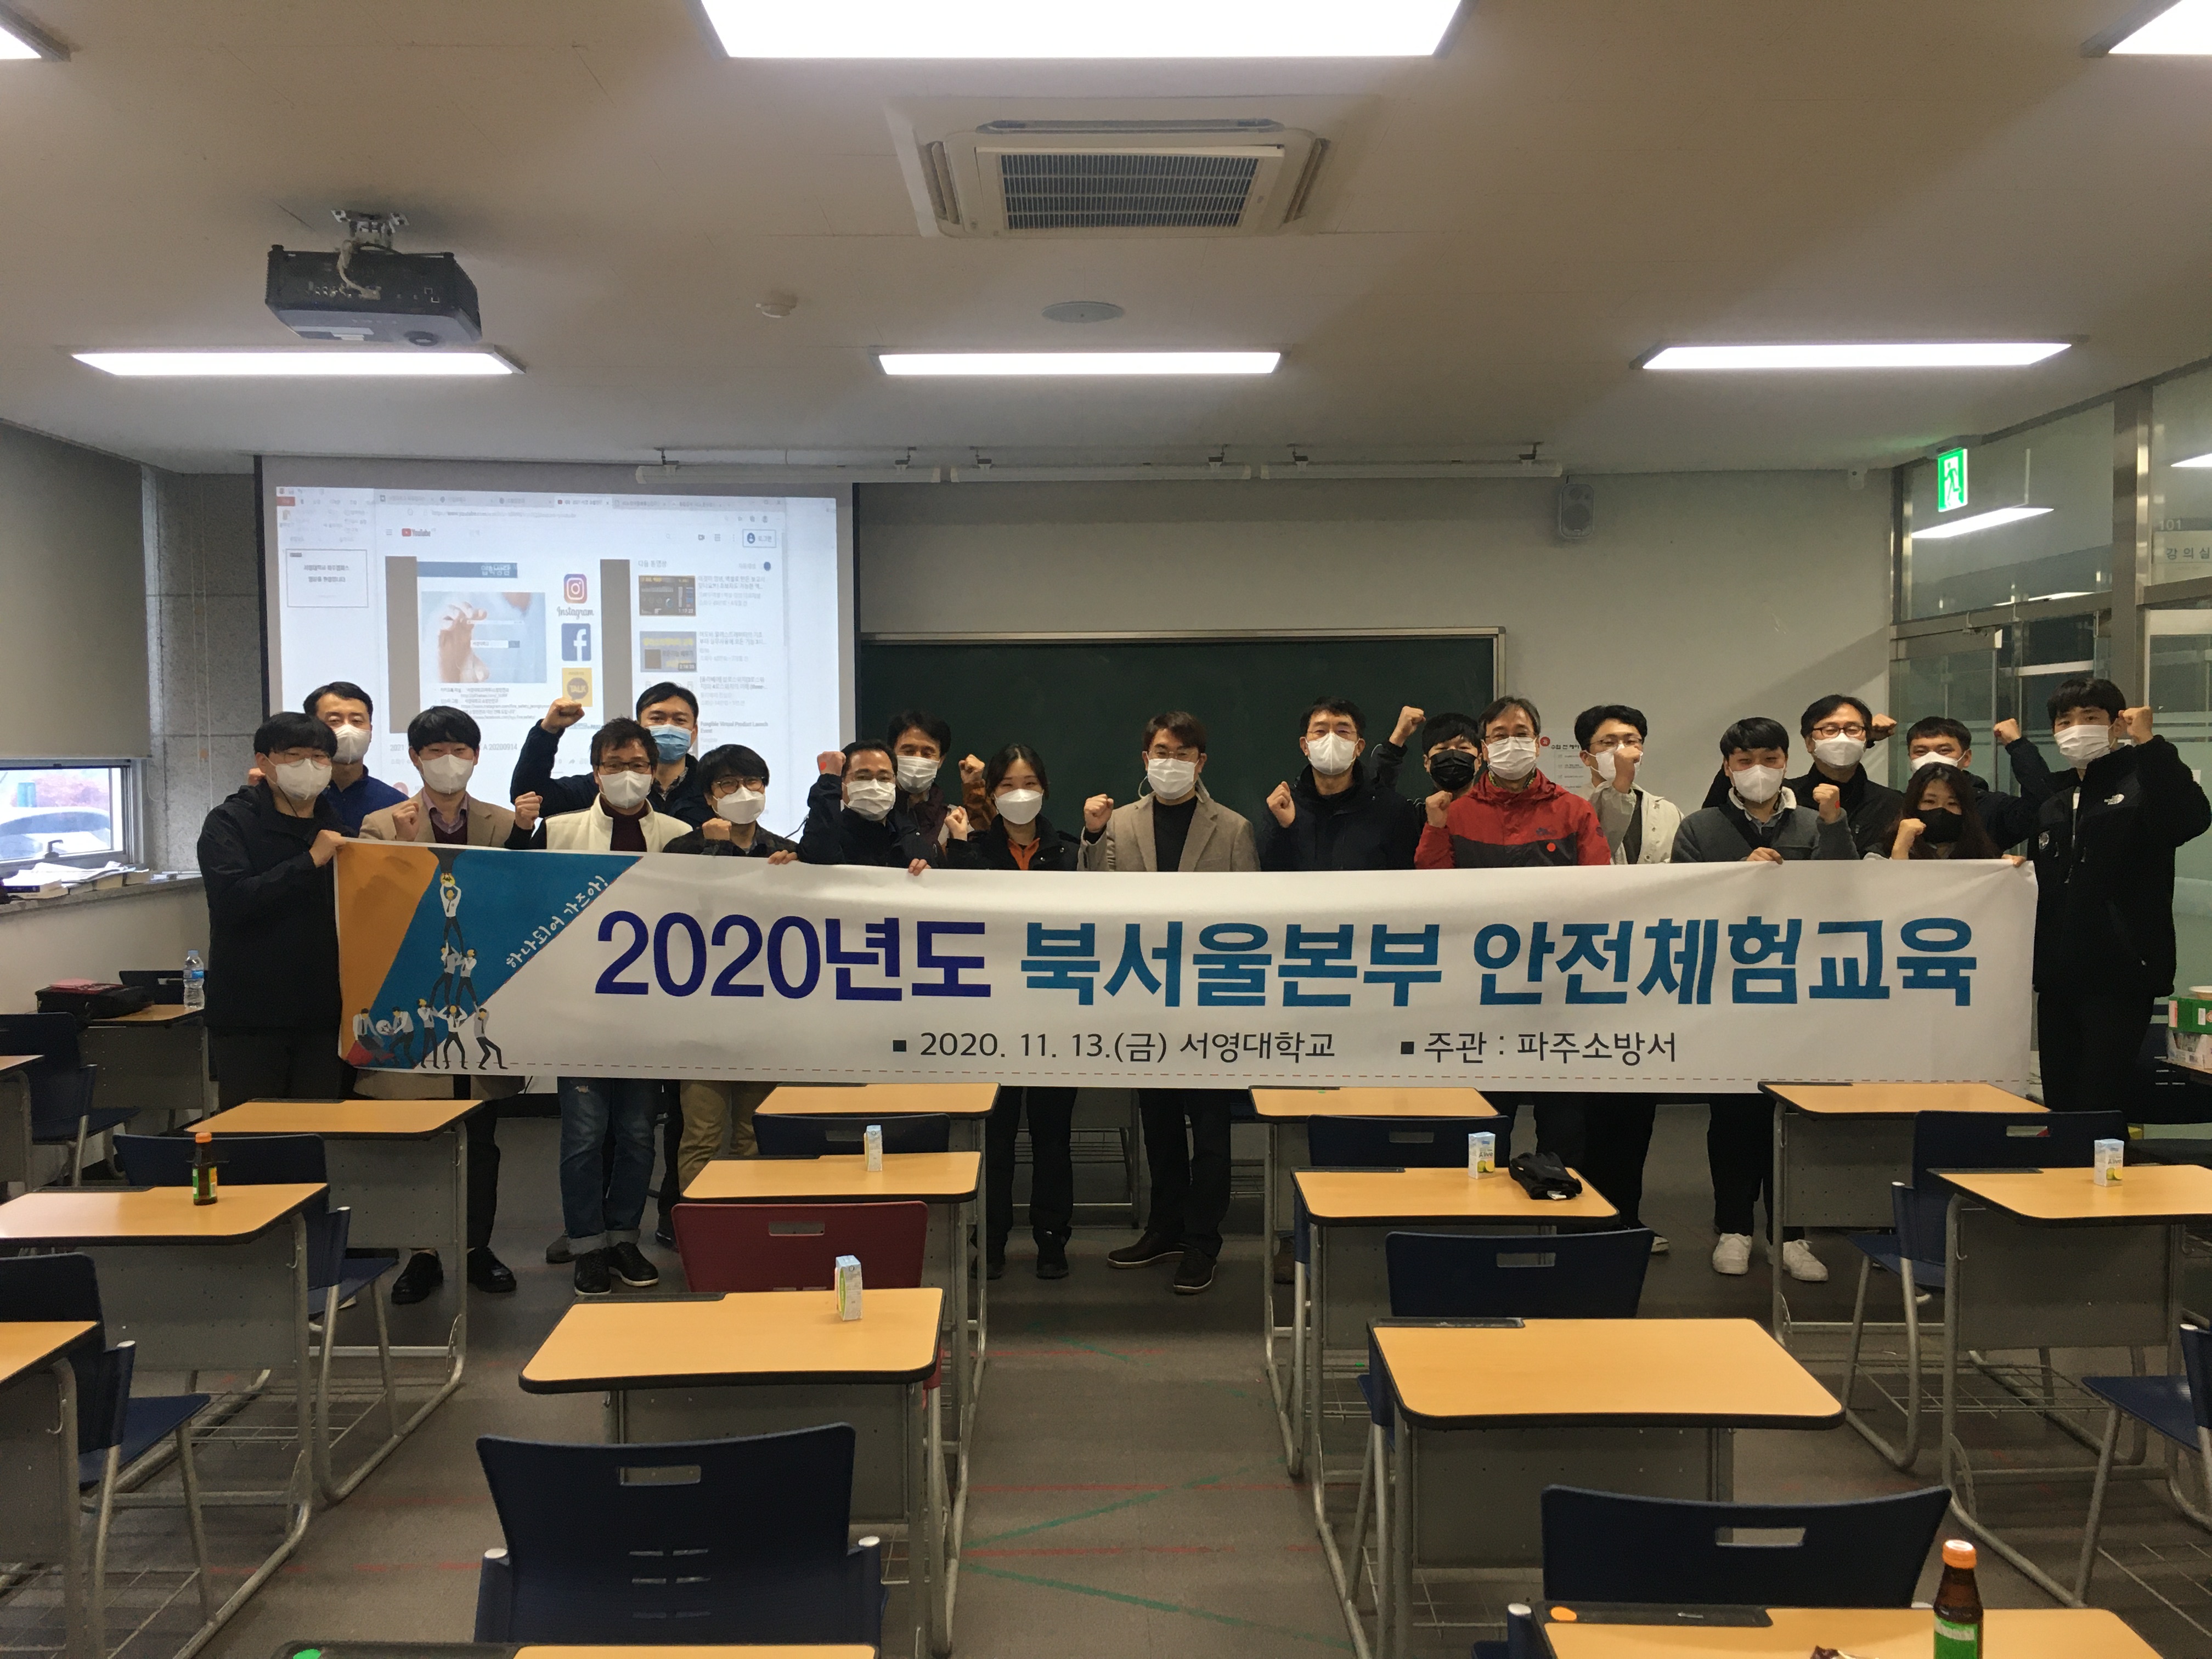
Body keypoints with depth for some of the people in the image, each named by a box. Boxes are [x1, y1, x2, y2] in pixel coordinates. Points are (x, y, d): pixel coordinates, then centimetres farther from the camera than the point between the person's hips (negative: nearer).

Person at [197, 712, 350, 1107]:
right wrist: (311, 861, -18)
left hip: (324, 1013, 4)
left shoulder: (340, 826, 14)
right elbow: (231, 899, -18)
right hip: (249, 1015, -4)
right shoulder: (228, 823, -1)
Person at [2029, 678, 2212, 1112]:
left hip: (2119, 976, -6)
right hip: (2057, 977, 7)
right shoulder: (2053, 801, 16)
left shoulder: (2142, 786, -3)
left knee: (2099, 1109, -7)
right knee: (2058, 1107, 10)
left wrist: (2149, 743, -27)